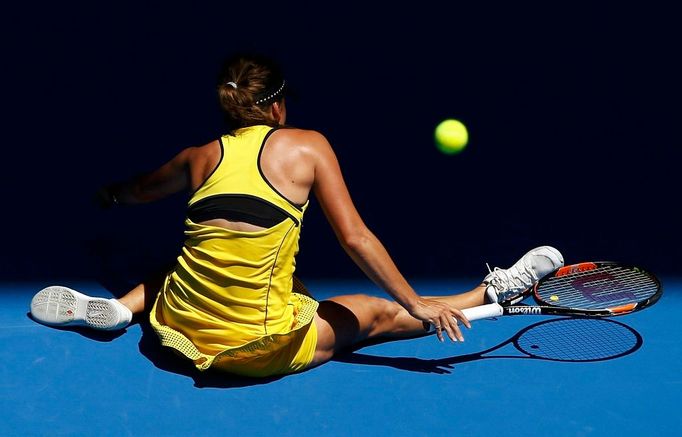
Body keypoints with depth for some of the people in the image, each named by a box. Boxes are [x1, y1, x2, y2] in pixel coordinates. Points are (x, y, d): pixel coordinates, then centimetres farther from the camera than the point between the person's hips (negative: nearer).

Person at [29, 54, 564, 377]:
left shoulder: (200, 156, 8)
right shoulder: (308, 145, -3)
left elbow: (136, 192, 28)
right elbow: (355, 238, -9)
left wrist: (110, 193, 52)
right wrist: (417, 306, -2)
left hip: (182, 327, 4)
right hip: (260, 347, -4)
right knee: (379, 313, 15)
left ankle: (112, 308, 18)